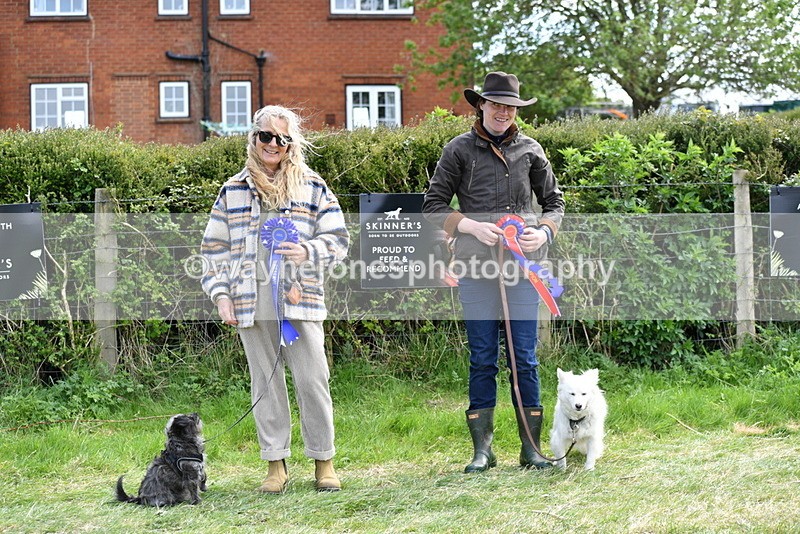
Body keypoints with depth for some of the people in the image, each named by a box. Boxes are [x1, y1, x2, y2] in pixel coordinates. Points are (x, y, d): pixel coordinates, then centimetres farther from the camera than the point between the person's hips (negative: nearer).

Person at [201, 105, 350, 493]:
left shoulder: (312, 187, 7)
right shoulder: (233, 191, 11)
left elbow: (338, 239, 5)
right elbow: (215, 247, 13)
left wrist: (307, 251, -14)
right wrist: (220, 294, 2)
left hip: (299, 297, -2)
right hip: (251, 300, 2)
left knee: (312, 380, -4)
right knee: (264, 382, 5)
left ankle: (323, 461, 8)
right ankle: (276, 465, 13)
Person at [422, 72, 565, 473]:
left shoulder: (529, 150, 9)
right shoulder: (460, 150, 4)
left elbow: (554, 201, 17)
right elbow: (433, 206, 3)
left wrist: (544, 232, -4)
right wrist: (474, 227, -11)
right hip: (477, 266, -1)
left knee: (525, 356, 3)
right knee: (482, 357, 3)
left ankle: (531, 447, 11)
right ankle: (482, 448, 11)